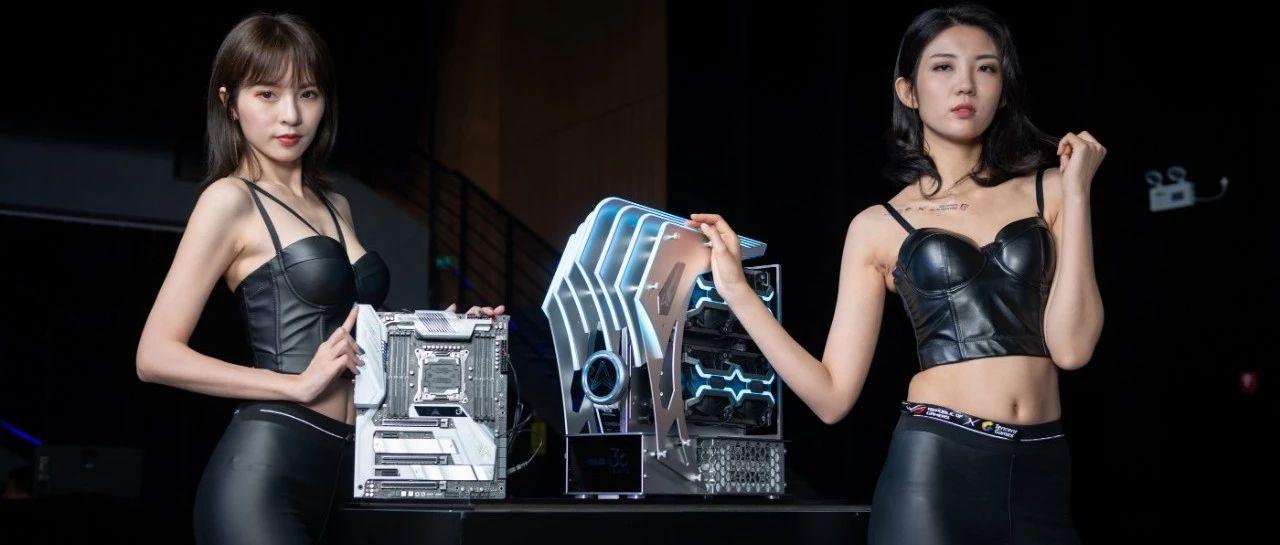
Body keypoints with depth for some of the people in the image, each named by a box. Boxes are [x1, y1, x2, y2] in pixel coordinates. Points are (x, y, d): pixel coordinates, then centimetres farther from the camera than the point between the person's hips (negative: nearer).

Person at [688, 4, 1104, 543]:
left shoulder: (1047, 191, 6)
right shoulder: (878, 227, 4)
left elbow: (1071, 346, -6)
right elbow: (833, 396, 1)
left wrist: (1077, 192, -5)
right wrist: (736, 290, -5)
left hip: (1040, 473, 2)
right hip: (932, 468, -1)